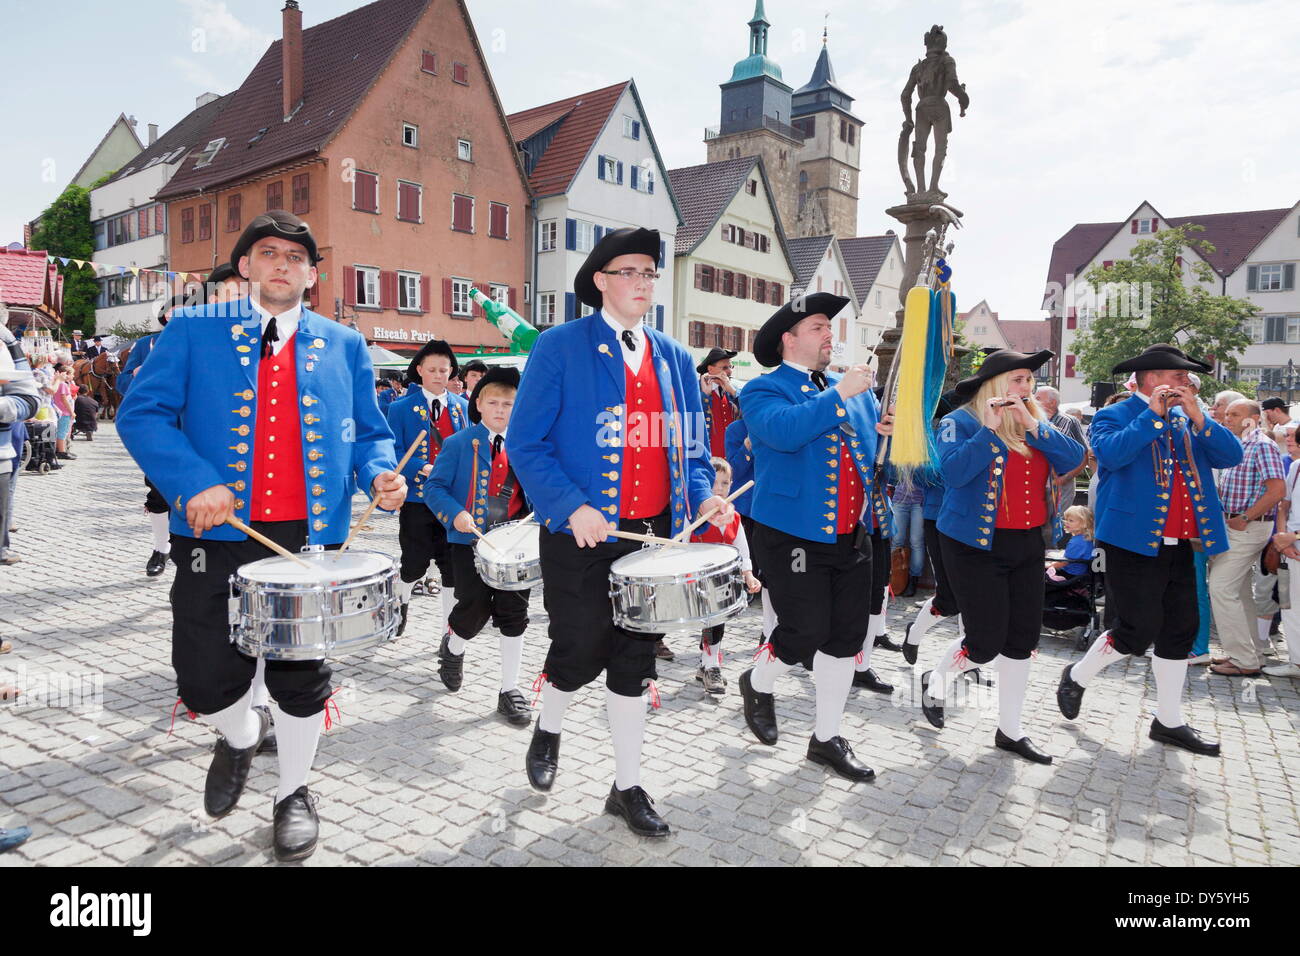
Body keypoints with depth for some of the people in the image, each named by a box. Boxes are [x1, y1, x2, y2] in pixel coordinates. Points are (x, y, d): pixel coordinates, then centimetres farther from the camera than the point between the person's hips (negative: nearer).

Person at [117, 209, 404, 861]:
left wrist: (381, 474, -11)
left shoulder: (343, 346, 10)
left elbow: (369, 433, 11)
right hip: (218, 537, -1)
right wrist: (195, 482, -18)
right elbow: (140, 413, -3)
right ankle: (241, 735, 40)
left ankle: (293, 793, 34)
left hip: (310, 538, 1)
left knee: (301, 680, 10)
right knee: (204, 682, 4)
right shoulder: (192, 332, 4)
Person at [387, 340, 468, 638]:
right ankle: (401, 603, 38)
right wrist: (423, 469, -20)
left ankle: (450, 630, 18)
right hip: (417, 499, -2)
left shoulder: (461, 406, 9)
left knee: (453, 566, 6)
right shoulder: (401, 408, -1)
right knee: (416, 563, 6)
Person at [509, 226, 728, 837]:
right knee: (580, 652, 4)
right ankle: (548, 729, 37)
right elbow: (525, 443, -8)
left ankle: (627, 787, 25)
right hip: (581, 536, -4)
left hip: (652, 534, 5)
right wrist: (571, 508, -21)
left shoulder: (674, 360, 12)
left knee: (635, 661, 10)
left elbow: (691, 448, 15)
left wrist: (702, 495, -5)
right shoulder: (559, 348, -4)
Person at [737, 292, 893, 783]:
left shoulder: (855, 389, 15)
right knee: (805, 633, -5)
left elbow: (872, 451, 17)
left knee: (847, 636, 8)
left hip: (852, 536, 6)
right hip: (794, 536, -6)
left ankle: (827, 738, 24)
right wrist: (840, 395, -25)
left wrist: (887, 432, -4)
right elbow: (783, 430, -27)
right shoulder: (763, 390, -5)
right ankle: (758, 683, 29)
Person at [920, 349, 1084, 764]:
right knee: (986, 642, -5)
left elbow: (1073, 459, -3)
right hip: (975, 545, -6)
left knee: (1023, 639, 8)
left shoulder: (1038, 423, 12)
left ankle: (1010, 731, 21)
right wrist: (990, 429, -25)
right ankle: (935, 678, 26)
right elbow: (953, 472, -24)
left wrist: (1032, 426, -13)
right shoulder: (961, 422, -8)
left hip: (1027, 544, 7)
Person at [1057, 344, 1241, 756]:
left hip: (1179, 546, 7)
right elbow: (1111, 454, -24)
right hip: (1134, 541, -7)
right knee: (1138, 631, -6)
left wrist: (1197, 418, -8)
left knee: (1180, 630, 10)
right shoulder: (1114, 416, -4)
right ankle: (1077, 676, 20)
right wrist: (1152, 414, -19)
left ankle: (1169, 721, 22)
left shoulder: (1186, 419, 14)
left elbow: (1231, 456, 5)